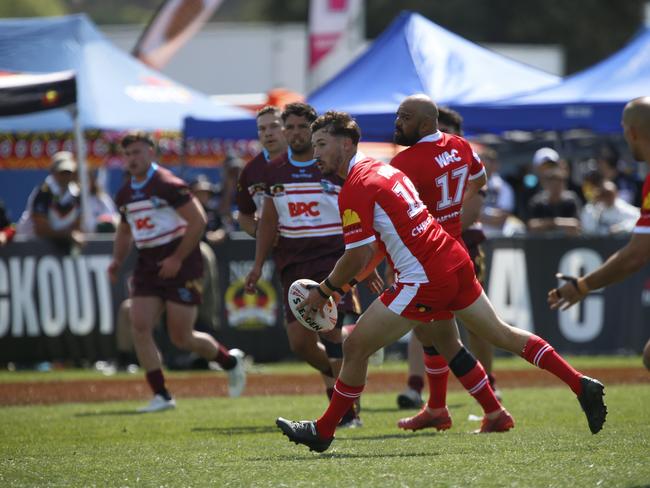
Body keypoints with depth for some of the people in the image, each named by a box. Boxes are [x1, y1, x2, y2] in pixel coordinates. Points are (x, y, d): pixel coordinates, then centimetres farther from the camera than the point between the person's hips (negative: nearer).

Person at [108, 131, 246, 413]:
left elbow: (198, 221, -15)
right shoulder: (125, 194, 11)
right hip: (147, 268, 7)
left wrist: (177, 259, -17)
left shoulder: (168, 186, -12)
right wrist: (117, 260, 10)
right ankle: (161, 396, -4)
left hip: (180, 266, -7)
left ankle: (230, 361, 24)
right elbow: (125, 230, 27)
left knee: (181, 338, -5)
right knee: (140, 327, -10)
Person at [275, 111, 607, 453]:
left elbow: (357, 256, -18)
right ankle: (582, 386, 16)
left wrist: (323, 291, -5)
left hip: (425, 280, -9)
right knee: (504, 335, 18)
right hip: (455, 261, 9)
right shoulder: (382, 168, 14)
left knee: (355, 348, 0)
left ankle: (323, 431, 9)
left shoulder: (355, 189, -14)